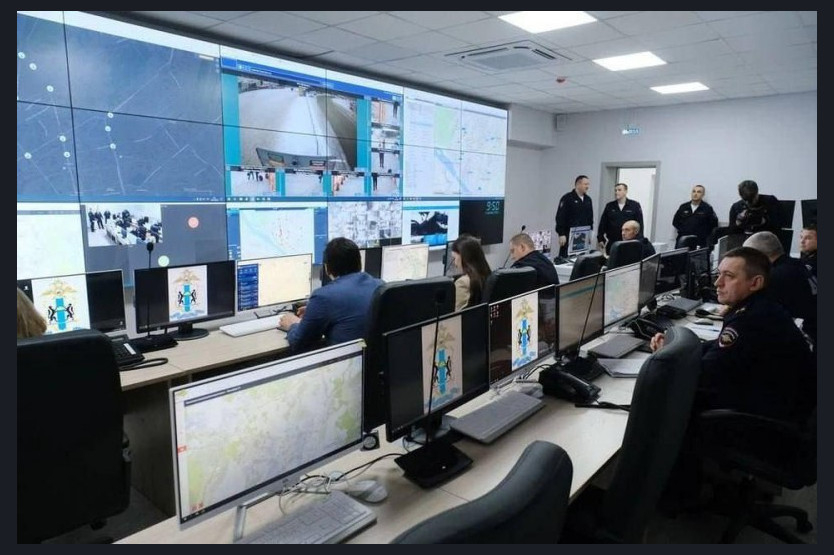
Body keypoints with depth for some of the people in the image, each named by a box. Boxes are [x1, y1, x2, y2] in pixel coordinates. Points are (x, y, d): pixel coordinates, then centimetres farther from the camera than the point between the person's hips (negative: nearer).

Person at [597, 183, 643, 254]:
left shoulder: (635, 206, 0)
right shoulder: (609, 206, 7)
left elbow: (639, 224, 0)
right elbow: (602, 224, 7)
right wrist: (600, 239, 1)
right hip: (611, 243, 2)